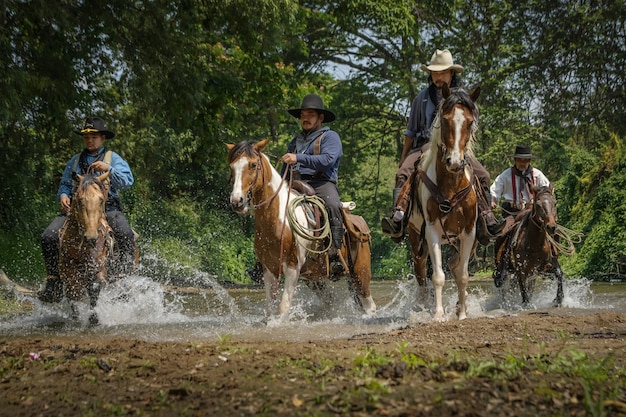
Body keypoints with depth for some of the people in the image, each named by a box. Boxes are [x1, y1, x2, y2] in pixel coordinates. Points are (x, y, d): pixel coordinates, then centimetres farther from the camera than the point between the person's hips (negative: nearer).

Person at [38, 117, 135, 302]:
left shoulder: (113, 159, 10)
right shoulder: (75, 160, 20)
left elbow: (127, 181, -2)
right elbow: (65, 184, 25)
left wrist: (108, 169, -18)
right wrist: (63, 195, 2)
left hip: (107, 206, -3)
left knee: (126, 235, -33)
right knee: (49, 237, -18)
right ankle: (54, 282, -11)